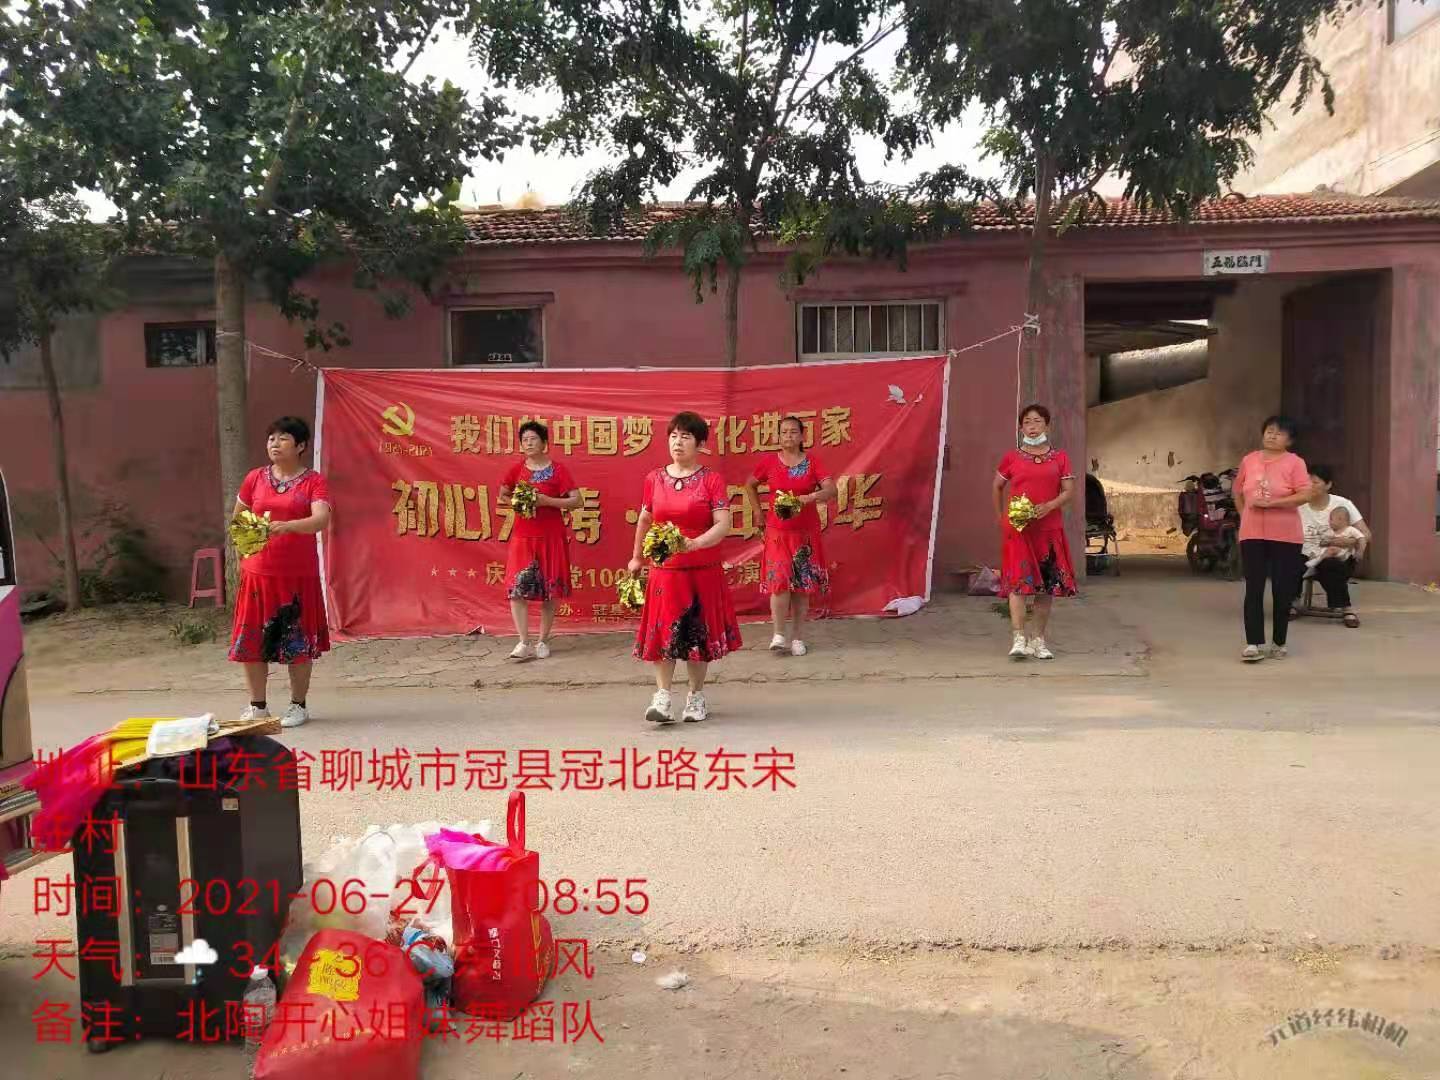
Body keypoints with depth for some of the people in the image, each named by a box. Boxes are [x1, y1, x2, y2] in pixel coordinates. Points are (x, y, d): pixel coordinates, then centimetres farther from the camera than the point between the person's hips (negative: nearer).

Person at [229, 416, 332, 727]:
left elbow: (321, 519, -18)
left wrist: (287, 526, -33)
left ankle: (298, 705, 17)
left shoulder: (313, 481, -2)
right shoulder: (255, 478, 8)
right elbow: (238, 519, 20)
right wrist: (244, 551, 9)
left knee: (298, 642, 3)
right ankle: (257, 706, 18)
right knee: (251, 642, 4)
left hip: (299, 574, -3)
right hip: (258, 572, 3)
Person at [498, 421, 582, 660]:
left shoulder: (557, 469, -3)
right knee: (517, 589, -8)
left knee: (549, 591, 2)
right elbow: (503, 495, 21)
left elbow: (576, 500, -7)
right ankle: (524, 643, -5)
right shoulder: (516, 469, 6)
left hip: (551, 537, -2)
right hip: (522, 536, 2)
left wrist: (547, 501, -18)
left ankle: (543, 641, 15)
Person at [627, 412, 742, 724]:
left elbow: (723, 525, -12)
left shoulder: (711, 479, -4)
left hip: (703, 570, -2)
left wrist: (694, 544, -27)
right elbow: (644, 520, 18)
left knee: (697, 633, 6)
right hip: (664, 569, 2)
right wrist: (636, 557, 23)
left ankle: (696, 696, 19)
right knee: (663, 631, -3)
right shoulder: (654, 479, 5)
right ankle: (662, 698, 0)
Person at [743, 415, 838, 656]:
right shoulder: (769, 461, 1)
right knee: (780, 581, -13)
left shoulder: (812, 462, 0)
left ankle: (796, 637, 14)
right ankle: (779, 634, -1)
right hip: (777, 532, -1)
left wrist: (811, 497, -28)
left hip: (806, 532, 1)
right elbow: (750, 485, 17)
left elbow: (831, 489, -10)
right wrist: (759, 512, 10)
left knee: (802, 585, 4)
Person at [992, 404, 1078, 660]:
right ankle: (1019, 639, -14)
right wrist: (1001, 517, 12)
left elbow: (1069, 490, 3)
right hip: (1017, 528, -2)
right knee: (1018, 581, -12)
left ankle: (1038, 639, 13)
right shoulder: (1011, 457, 6)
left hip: (1049, 529, 2)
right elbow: (997, 487, 18)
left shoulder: (1060, 458, 8)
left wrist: (1050, 506, -14)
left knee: (1047, 585, 4)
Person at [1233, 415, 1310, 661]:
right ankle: (1254, 643, -2)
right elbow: (1237, 491, 21)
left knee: (1283, 591, 5)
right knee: (1253, 590, -3)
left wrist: (1270, 503, -19)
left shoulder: (1294, 463, -4)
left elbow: (1304, 495, -15)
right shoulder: (1249, 460, 8)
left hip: (1286, 536, -2)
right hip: (1252, 535, 3)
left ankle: (1279, 643, 17)